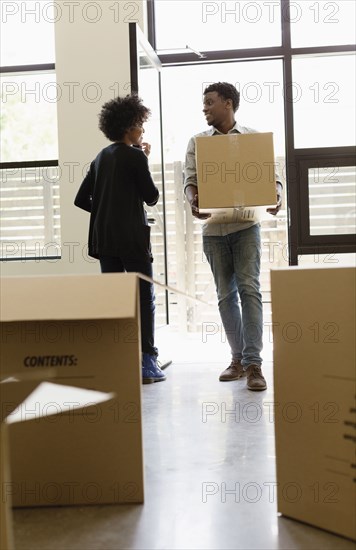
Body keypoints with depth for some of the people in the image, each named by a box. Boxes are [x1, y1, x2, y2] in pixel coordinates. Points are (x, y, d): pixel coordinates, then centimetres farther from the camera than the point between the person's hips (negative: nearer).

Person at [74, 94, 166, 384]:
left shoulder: (101, 158, 12)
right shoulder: (135, 156, -9)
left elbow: (81, 200, 12)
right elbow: (152, 197, -3)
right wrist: (145, 162, 4)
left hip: (104, 239, 7)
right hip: (132, 238, -6)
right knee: (144, 298, 0)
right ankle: (146, 362, -1)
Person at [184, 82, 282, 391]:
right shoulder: (197, 142, 9)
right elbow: (190, 180, 0)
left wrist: (275, 196, -21)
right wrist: (193, 200, -23)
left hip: (245, 225, -2)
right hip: (213, 228, 3)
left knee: (249, 288, -12)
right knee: (226, 295, 6)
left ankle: (253, 363, -12)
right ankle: (238, 358, 15)